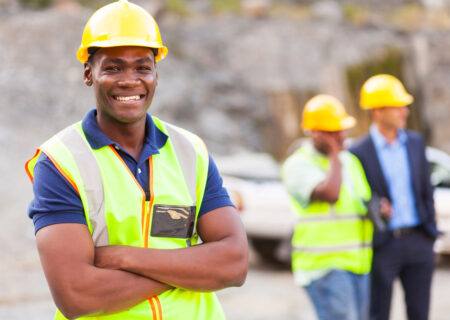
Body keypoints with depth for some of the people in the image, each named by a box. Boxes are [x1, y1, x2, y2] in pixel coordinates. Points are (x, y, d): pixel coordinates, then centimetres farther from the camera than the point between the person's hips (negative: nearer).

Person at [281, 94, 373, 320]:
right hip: (323, 264, -8)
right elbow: (330, 194, -25)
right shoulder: (298, 165, -8)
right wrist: (334, 155, -12)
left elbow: (365, 202, 26)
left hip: (358, 262, 8)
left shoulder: (349, 160, 16)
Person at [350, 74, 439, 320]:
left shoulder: (415, 142, 7)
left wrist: (431, 232, 9)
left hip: (418, 243, 4)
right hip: (382, 244, -4)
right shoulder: (358, 153, -8)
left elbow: (425, 189, 12)